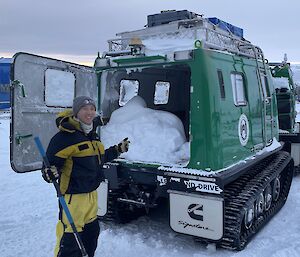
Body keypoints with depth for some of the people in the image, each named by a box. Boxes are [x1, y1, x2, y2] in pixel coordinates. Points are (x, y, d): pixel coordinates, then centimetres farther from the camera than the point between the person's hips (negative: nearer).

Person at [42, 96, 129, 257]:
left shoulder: (92, 135, 11)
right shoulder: (66, 135, -17)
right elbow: (51, 160, -16)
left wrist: (118, 150, 21)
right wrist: (50, 172, -37)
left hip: (92, 193, 9)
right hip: (73, 196, -9)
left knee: (91, 232, 23)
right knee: (70, 238, -3)